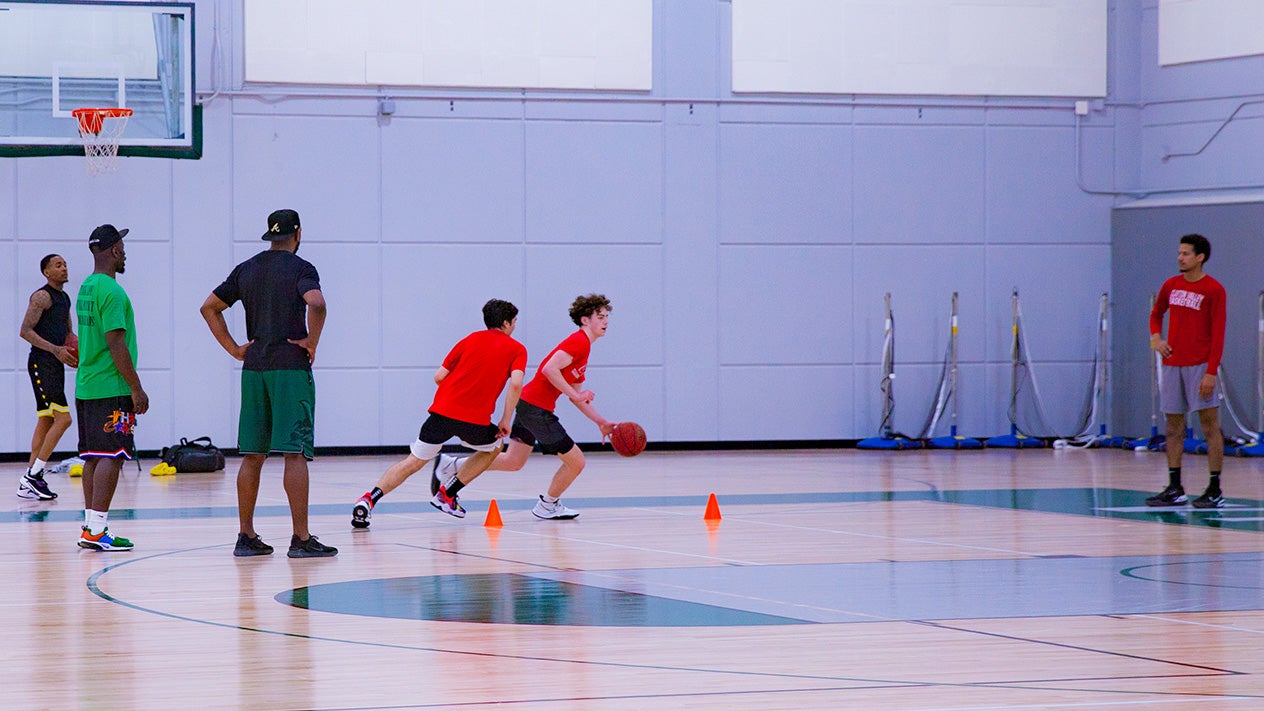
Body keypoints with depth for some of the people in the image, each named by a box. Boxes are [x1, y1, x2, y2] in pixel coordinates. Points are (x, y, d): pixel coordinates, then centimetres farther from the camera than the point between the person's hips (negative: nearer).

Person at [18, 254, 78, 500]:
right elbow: (25, 331, -17)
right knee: (63, 418, -15)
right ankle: (33, 475, -12)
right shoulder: (42, 296, -10)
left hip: (56, 364, 9)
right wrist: (55, 349, -24)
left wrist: (80, 348, 7)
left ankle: (28, 483, 11)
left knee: (46, 421, 9)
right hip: (41, 363, -9)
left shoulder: (64, 297, 18)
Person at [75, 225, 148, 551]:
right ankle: (96, 530, -12)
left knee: (93, 457, 10)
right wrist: (136, 388, -15)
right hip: (111, 389, -9)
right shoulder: (111, 291, -14)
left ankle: (90, 527, 12)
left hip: (86, 386, 9)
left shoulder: (86, 288, 15)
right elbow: (116, 343, -19)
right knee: (110, 456, -9)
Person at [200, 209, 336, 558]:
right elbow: (316, 304, -24)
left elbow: (209, 308, 15)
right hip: (290, 368, -6)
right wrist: (312, 342, -10)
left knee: (252, 456, 9)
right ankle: (301, 539, -7)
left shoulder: (246, 270, 12)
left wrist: (234, 348, 13)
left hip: (253, 370, 6)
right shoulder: (300, 268, -5)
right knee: (295, 454, -6)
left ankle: (246, 537, 11)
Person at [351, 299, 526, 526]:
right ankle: (446, 494, 19)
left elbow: (439, 376, 13)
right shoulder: (517, 349, 8)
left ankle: (368, 500, -11)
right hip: (474, 419, -3)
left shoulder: (471, 339, 18)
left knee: (413, 462, 8)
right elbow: (516, 383, -11)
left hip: (442, 411, 3)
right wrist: (506, 421, -4)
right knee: (493, 448, 28)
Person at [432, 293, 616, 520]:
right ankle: (548, 505, 20)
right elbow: (550, 369, -26)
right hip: (537, 407, -10)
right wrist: (575, 395, -21)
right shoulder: (579, 342, -12)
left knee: (513, 461, 15)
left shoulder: (582, 347, 20)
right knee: (576, 462, -1)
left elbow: (577, 396, 26)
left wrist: (600, 421, 22)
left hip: (528, 406, 10)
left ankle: (452, 466, 17)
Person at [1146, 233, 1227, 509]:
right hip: (1172, 363, 6)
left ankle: (1215, 491, -4)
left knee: (1210, 425, -5)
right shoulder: (1171, 286, 10)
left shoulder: (1214, 290, -7)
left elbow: (1218, 334, -10)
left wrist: (1211, 372, -17)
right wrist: (1156, 338, 5)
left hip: (1200, 366, -6)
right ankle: (1175, 489, 12)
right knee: (1173, 427, 7)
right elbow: (1156, 314, 26)